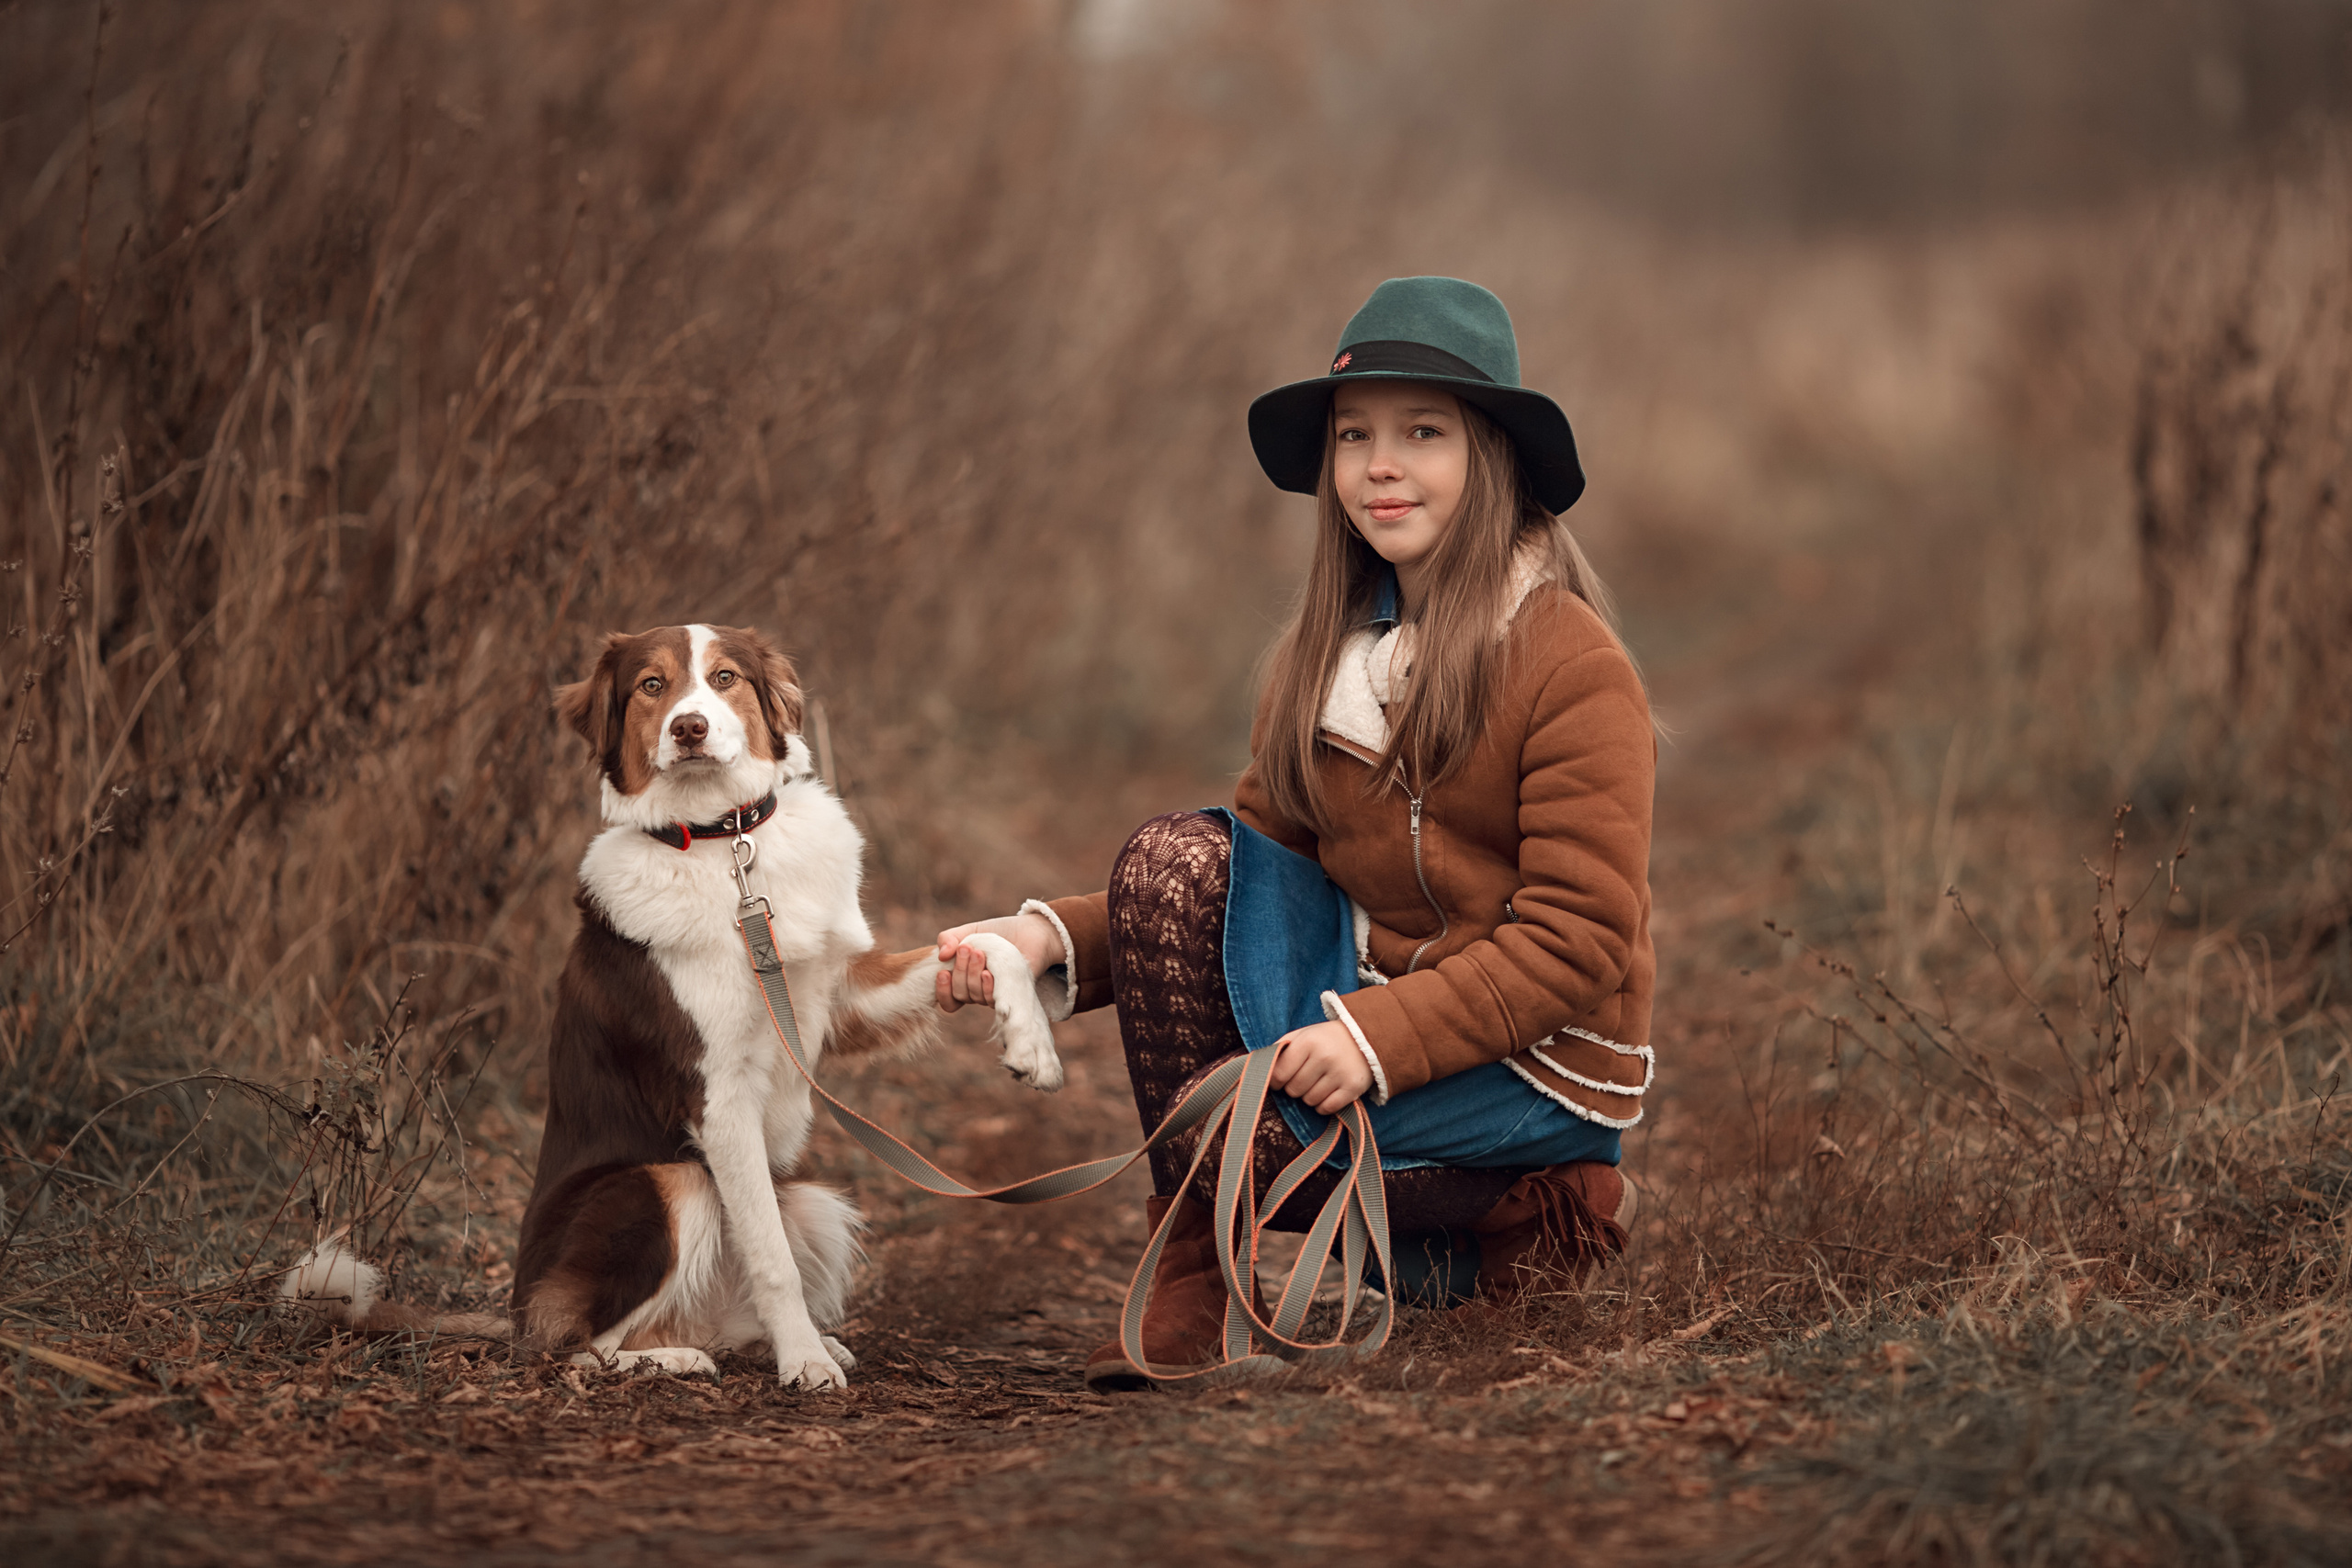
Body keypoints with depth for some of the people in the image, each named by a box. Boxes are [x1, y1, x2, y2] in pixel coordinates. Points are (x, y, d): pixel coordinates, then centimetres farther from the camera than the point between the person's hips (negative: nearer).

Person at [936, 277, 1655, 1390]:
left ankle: (1518, 1223, 0)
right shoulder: (1327, 654, 8)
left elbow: (1580, 942, -18)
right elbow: (1255, 868, 5)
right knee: (1175, 854, -16)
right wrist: (1055, 943, -11)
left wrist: (1382, 1037, -28)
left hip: (1535, 1063, -7)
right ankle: (1188, 1283, -10)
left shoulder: (1572, 664, -14)